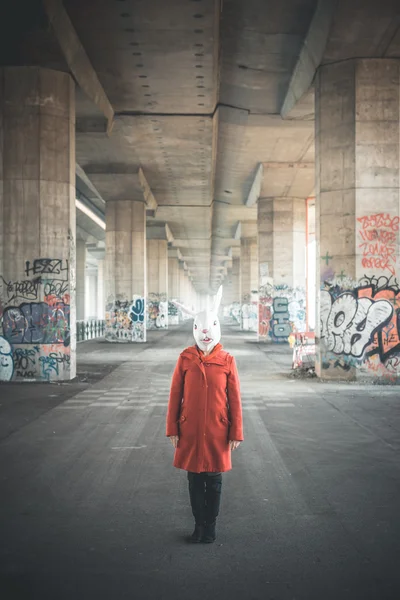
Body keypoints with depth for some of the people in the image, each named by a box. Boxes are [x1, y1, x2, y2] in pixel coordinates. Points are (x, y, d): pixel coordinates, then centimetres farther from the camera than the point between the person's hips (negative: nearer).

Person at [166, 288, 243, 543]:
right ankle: (199, 524, 25)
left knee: (214, 479, 9)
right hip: (190, 431, 1)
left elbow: (235, 399, -2)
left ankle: (211, 525, 25)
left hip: (217, 431, -1)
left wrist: (236, 433, -2)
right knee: (194, 478, 10)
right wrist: (172, 429, 0)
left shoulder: (227, 360, -4)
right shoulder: (185, 358, -2)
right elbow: (175, 395, 1)